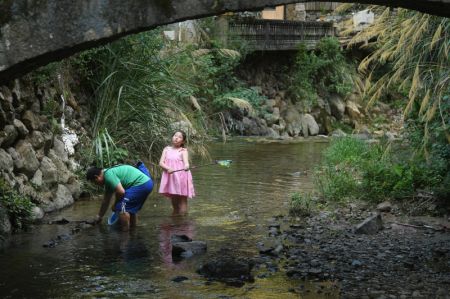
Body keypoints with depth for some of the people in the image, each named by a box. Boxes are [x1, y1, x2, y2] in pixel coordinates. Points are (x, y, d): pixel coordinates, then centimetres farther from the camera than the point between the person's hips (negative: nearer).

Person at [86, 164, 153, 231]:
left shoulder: (108, 175, -11)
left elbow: (121, 192, -19)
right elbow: (106, 201, 31)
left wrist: (115, 204, 1)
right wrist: (99, 216, 39)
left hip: (141, 185, -11)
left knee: (121, 207, -10)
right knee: (130, 208, 26)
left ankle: (125, 232, -4)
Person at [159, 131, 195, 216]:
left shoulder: (183, 151, 0)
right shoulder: (167, 149, 10)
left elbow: (186, 162, -16)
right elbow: (161, 162, 1)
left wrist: (186, 166, -41)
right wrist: (168, 168, -20)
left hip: (181, 177, -4)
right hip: (170, 176, 4)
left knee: (182, 199, -2)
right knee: (173, 199, 11)